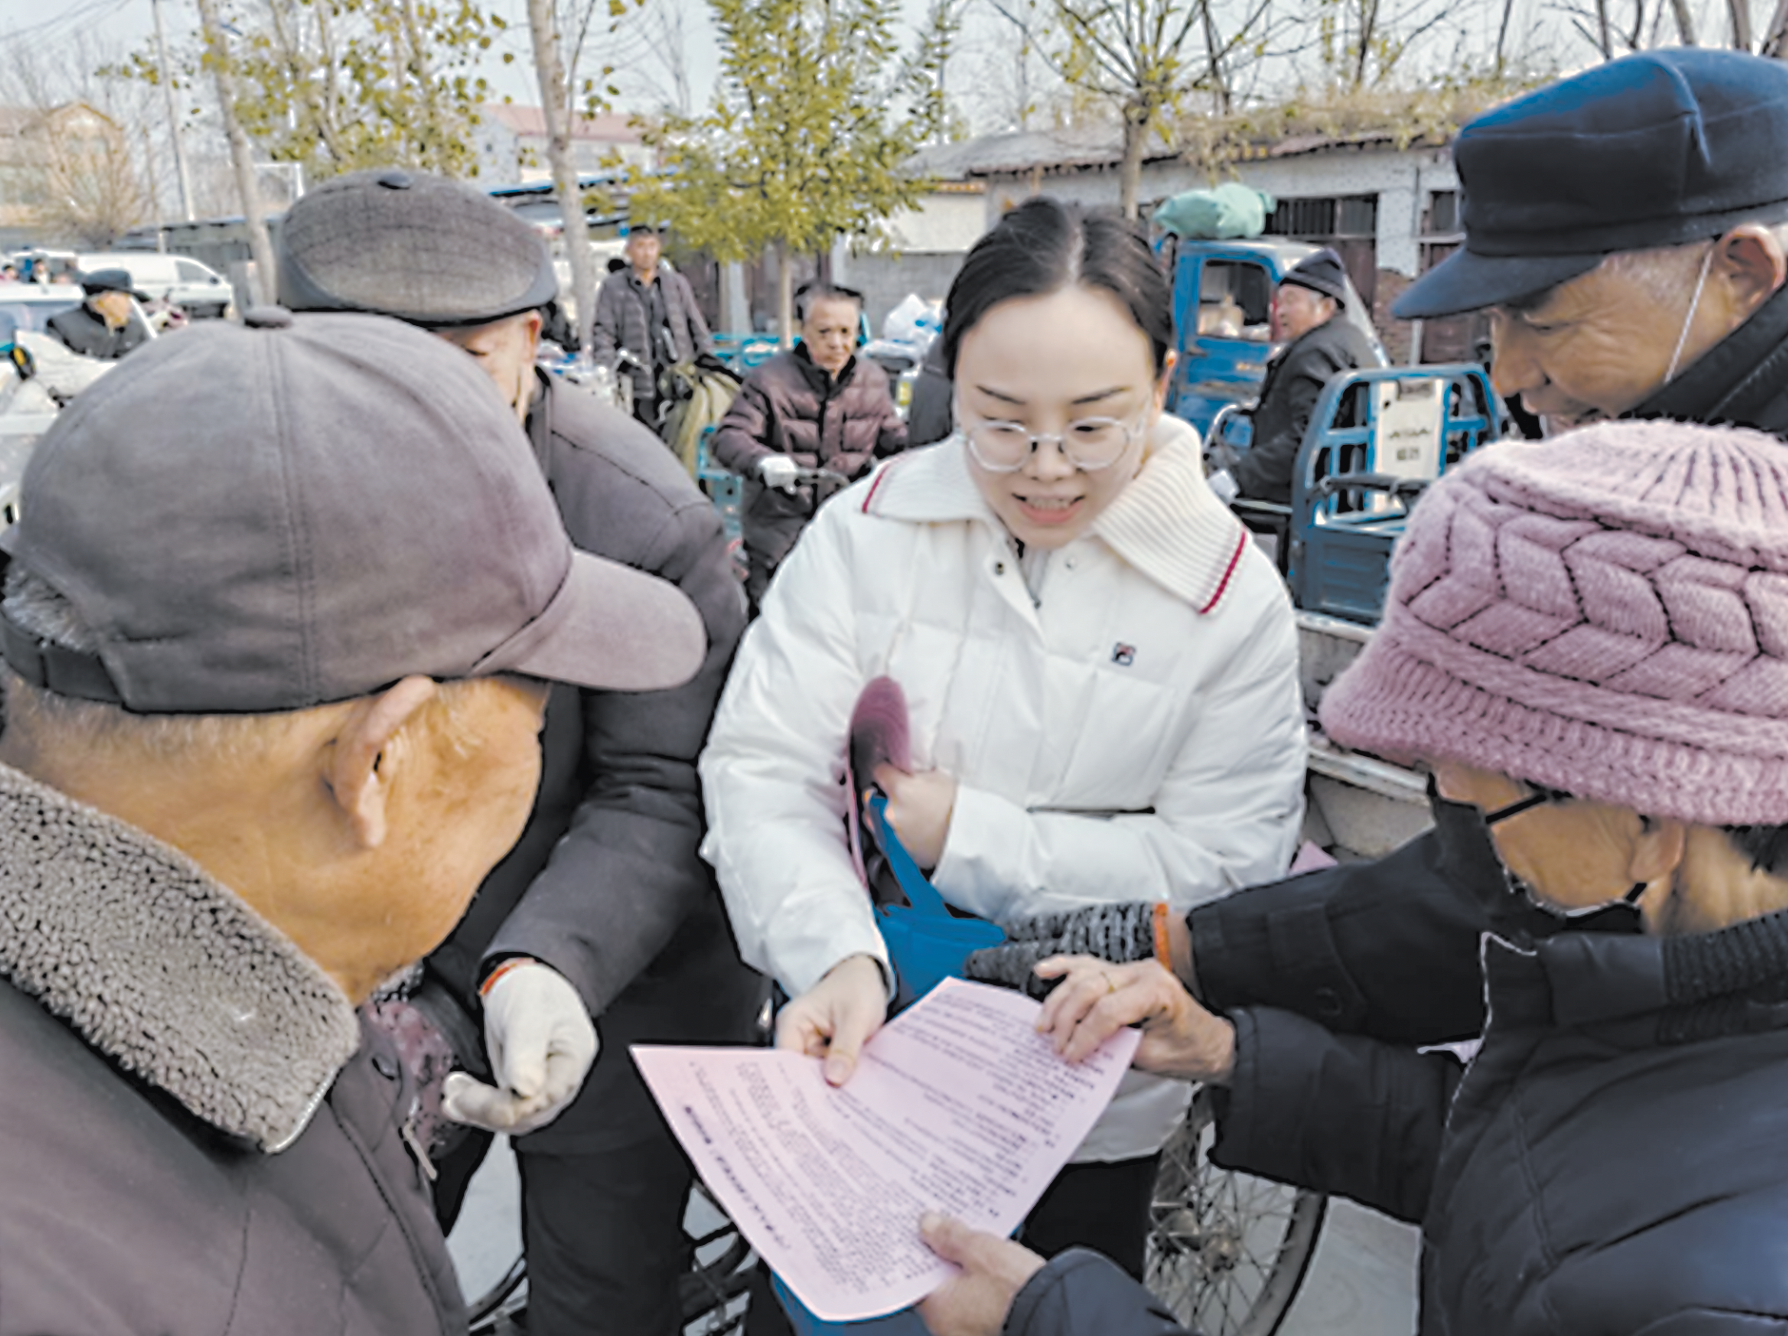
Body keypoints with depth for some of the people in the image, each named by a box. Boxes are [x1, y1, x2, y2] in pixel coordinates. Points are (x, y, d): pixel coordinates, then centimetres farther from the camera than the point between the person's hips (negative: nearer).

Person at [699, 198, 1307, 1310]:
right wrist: (836, 957, -31)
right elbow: (763, 768, -14)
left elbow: (1218, 865, -16)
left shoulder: (1231, 596, -13)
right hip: (857, 1054, 2)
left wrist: (967, 837, -22)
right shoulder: (870, 528, -11)